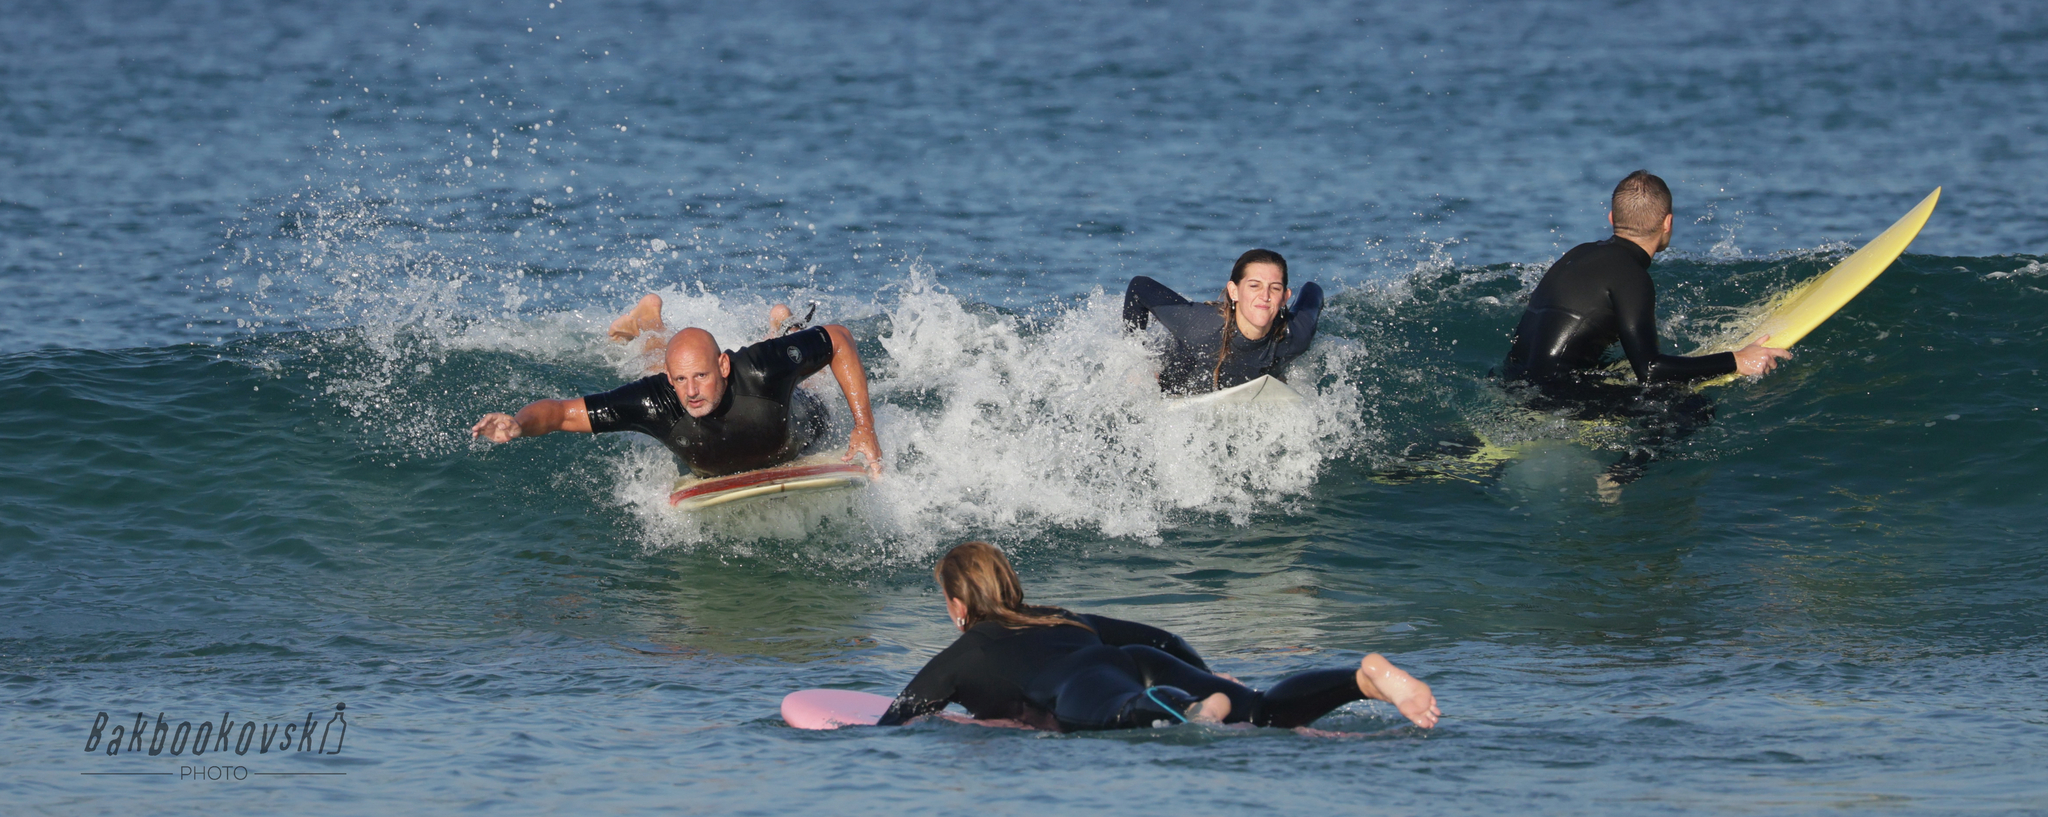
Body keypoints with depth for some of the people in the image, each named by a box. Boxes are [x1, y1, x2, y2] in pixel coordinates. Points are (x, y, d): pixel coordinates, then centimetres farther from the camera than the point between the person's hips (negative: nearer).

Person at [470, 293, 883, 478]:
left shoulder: (762, 369, -48)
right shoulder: (655, 402, -46)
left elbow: (839, 339, -32)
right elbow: (559, 412, -42)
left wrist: (864, 426, -37)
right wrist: (518, 424, -65)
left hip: (801, 429, 0)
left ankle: (779, 332, 65)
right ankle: (651, 328, 58)